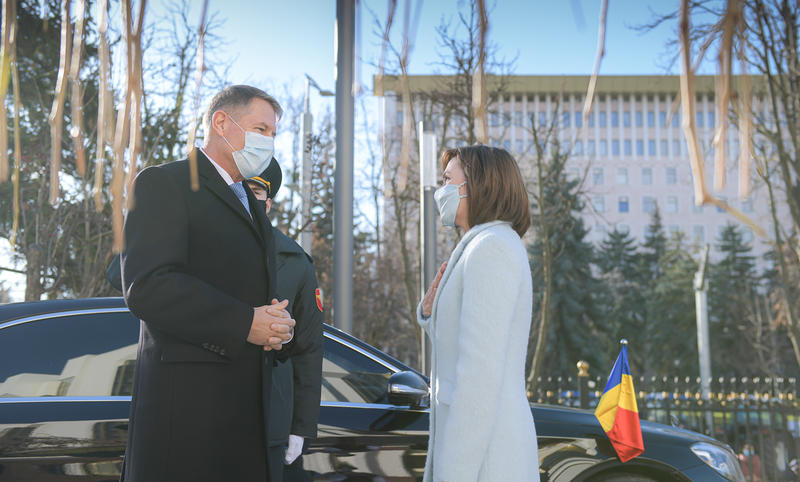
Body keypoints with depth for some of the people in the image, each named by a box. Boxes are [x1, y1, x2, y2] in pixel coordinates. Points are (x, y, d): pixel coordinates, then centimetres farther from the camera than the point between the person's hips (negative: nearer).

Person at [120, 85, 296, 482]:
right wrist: (244, 325, -17)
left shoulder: (251, 205, 25)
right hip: (187, 398, -7)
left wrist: (276, 323, 3)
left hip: (249, 401, 8)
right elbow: (147, 287, -16)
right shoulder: (163, 183, -2)